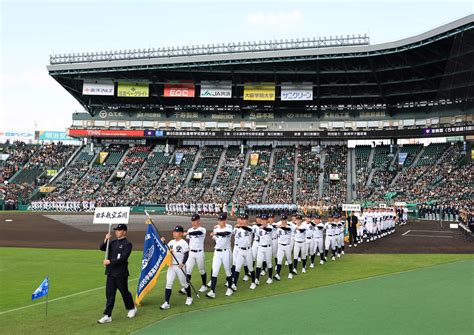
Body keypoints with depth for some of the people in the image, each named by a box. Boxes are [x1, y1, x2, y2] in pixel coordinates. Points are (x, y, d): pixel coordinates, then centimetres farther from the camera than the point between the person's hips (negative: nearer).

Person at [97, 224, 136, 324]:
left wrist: (110, 262, -20)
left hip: (121, 274, -6)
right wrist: (106, 240, -12)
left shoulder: (127, 244, -8)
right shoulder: (113, 242, 13)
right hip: (110, 273, 6)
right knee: (109, 294, 4)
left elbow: (123, 258, -18)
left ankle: (132, 308, 30)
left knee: (124, 292, 7)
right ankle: (107, 316, 6)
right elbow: (102, 248, 5)